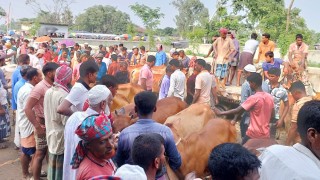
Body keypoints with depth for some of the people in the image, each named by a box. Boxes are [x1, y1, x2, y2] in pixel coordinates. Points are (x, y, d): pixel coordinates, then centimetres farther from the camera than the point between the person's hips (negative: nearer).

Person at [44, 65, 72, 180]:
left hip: (51, 132, 8)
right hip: (61, 135, -8)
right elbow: (66, 120, -22)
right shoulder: (64, 95, -23)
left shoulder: (48, 92, 1)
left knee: (52, 161, 20)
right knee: (61, 164, 6)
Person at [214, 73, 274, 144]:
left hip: (253, 134, -6)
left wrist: (220, 113, -9)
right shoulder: (270, 97, 3)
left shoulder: (253, 98, -18)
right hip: (266, 134, 6)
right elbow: (272, 115, 11)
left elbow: (237, 110, -16)